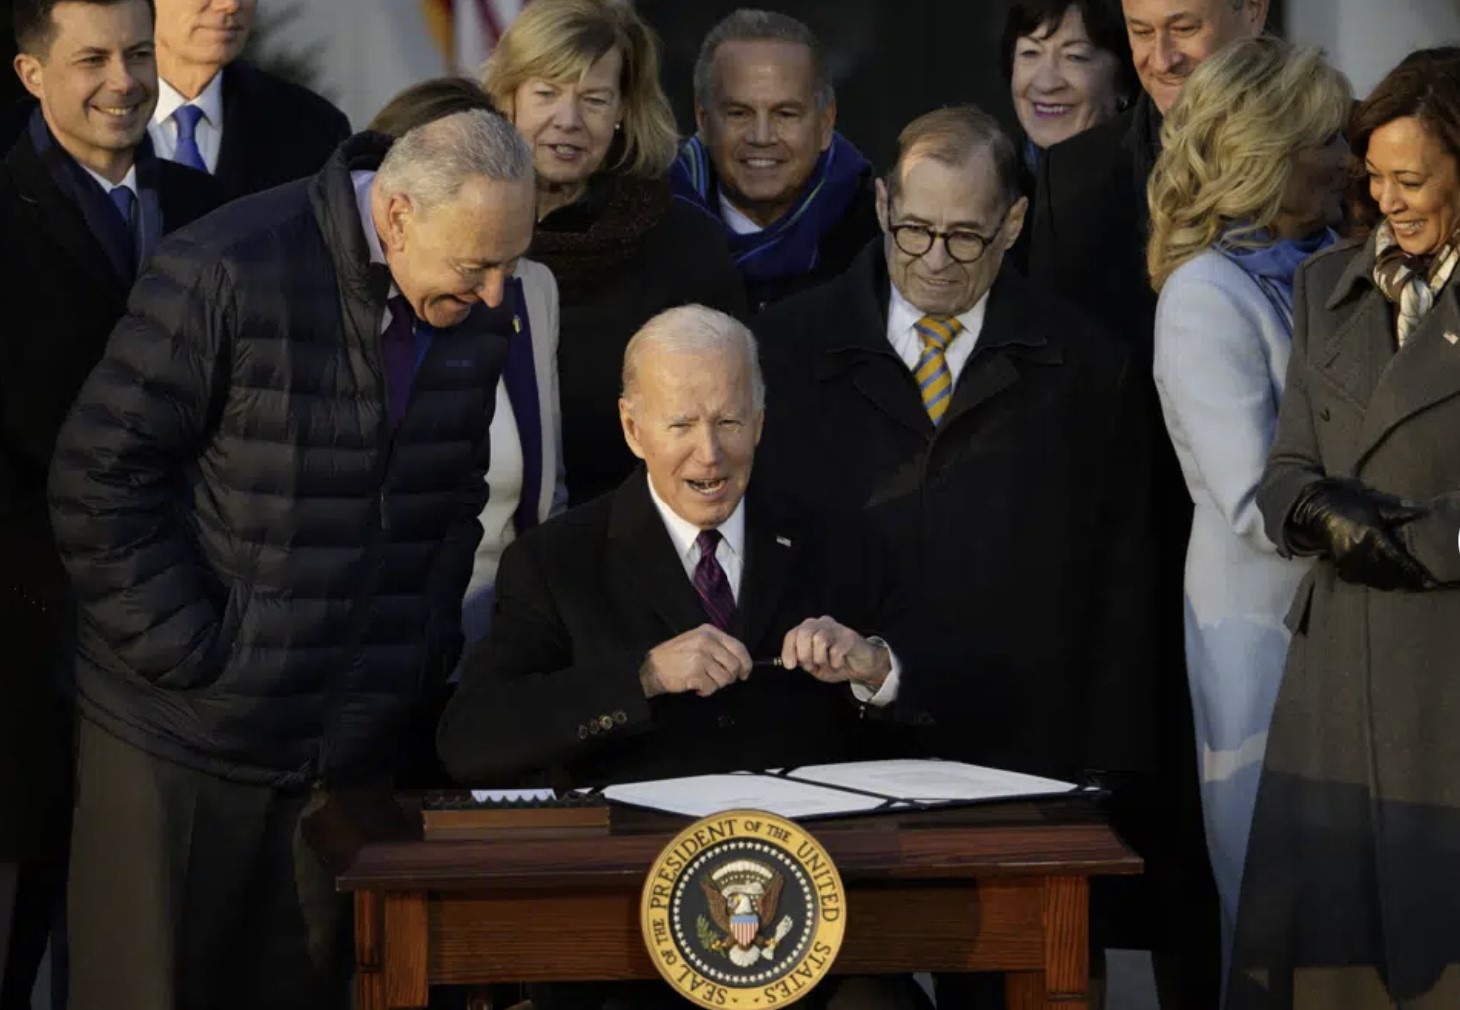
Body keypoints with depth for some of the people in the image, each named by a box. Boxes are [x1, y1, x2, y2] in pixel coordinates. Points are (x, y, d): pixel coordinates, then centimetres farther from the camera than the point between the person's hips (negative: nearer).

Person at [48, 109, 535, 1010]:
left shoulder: (476, 315, 3)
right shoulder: (229, 274, -15)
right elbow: (100, 479, -13)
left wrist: (426, 652, 7)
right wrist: (189, 655, -14)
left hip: (358, 755, 5)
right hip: (186, 739, -5)